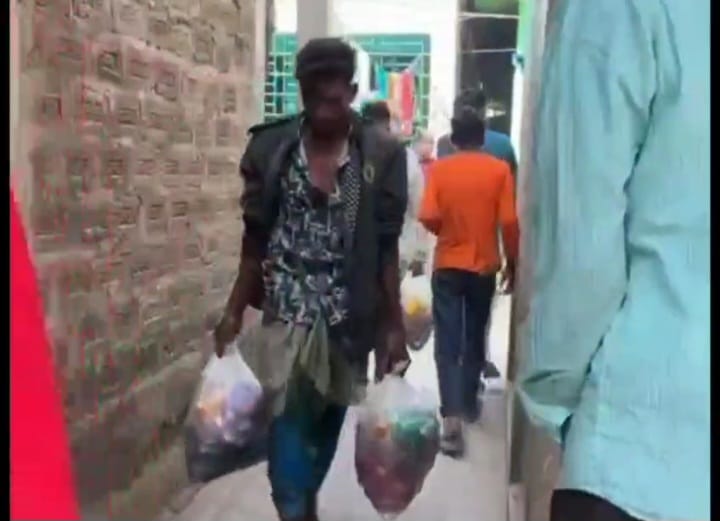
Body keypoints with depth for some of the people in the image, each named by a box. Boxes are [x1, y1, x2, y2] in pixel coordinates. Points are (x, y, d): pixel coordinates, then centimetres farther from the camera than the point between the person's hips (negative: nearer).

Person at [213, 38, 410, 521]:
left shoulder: (382, 155, -5)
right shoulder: (270, 147, -3)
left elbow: (386, 249, -2)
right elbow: (256, 239, 4)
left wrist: (395, 325, -3)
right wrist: (234, 311, 3)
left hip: (347, 321, 1)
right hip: (286, 315, 0)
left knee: (326, 427, 16)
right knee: (286, 431, -6)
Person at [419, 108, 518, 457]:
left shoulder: (439, 169, -5)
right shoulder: (499, 170, -5)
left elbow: (428, 218, -12)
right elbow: (509, 222, -9)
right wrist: (513, 262, 4)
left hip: (448, 266, -1)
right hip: (484, 267, 1)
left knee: (448, 343, -2)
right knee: (475, 338, 18)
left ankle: (452, 418, -14)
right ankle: (469, 403, 32)